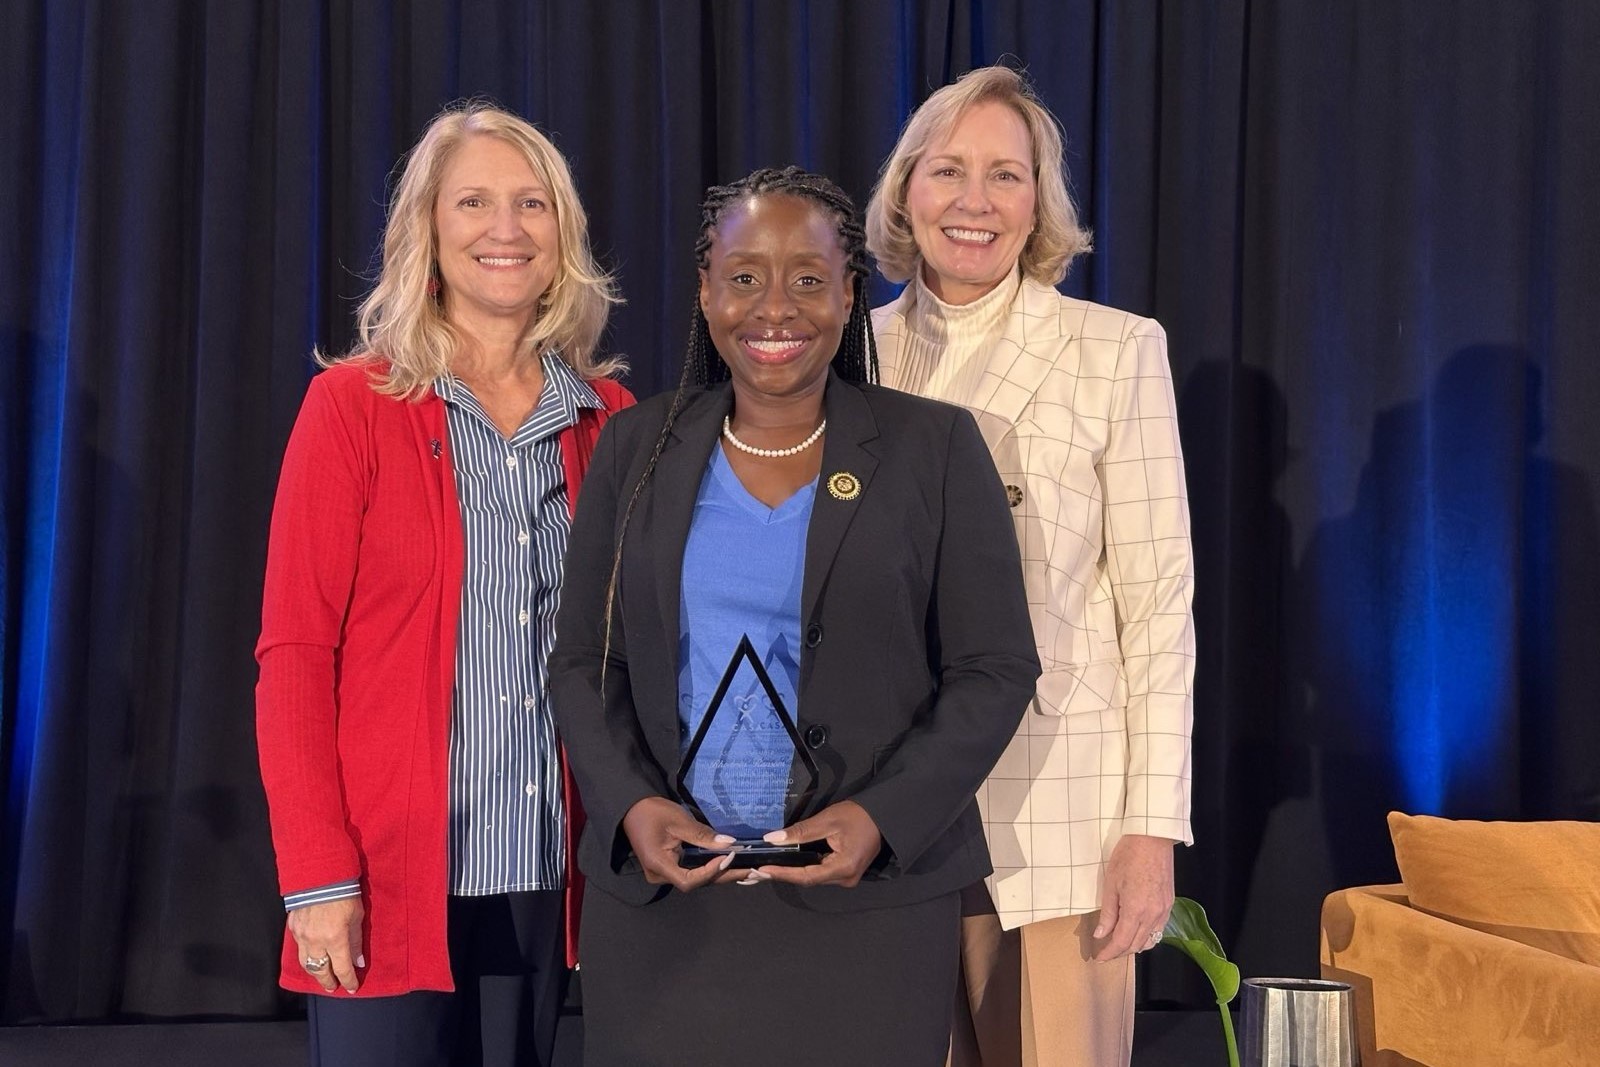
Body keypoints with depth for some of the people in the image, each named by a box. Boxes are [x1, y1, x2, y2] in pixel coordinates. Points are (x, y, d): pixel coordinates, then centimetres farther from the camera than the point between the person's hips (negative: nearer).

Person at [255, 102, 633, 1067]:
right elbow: (294, 652, -6)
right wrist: (317, 874, -12)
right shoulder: (354, 406, -3)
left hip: (548, 876, 3)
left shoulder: (608, 420, 7)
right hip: (390, 878, -3)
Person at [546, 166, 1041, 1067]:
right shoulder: (638, 448, 7)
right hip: (660, 896, 2)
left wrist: (883, 818, -14)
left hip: (867, 905, -2)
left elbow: (995, 669, -2)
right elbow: (583, 661, 8)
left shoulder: (935, 448, 0)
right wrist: (630, 807, -9)